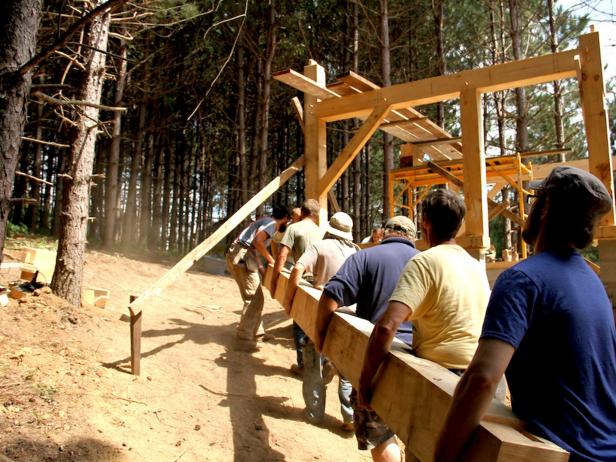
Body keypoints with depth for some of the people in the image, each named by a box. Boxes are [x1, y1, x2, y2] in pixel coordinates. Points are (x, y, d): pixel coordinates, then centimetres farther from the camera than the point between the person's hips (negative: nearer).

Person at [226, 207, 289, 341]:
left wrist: (260, 266, 20)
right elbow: (257, 241, -20)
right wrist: (271, 260, -10)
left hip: (239, 256, 10)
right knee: (255, 298, -5)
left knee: (251, 297, 15)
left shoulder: (265, 221, 24)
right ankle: (245, 334, 0)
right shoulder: (272, 223, -5)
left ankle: (256, 331, 22)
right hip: (242, 256, -10)